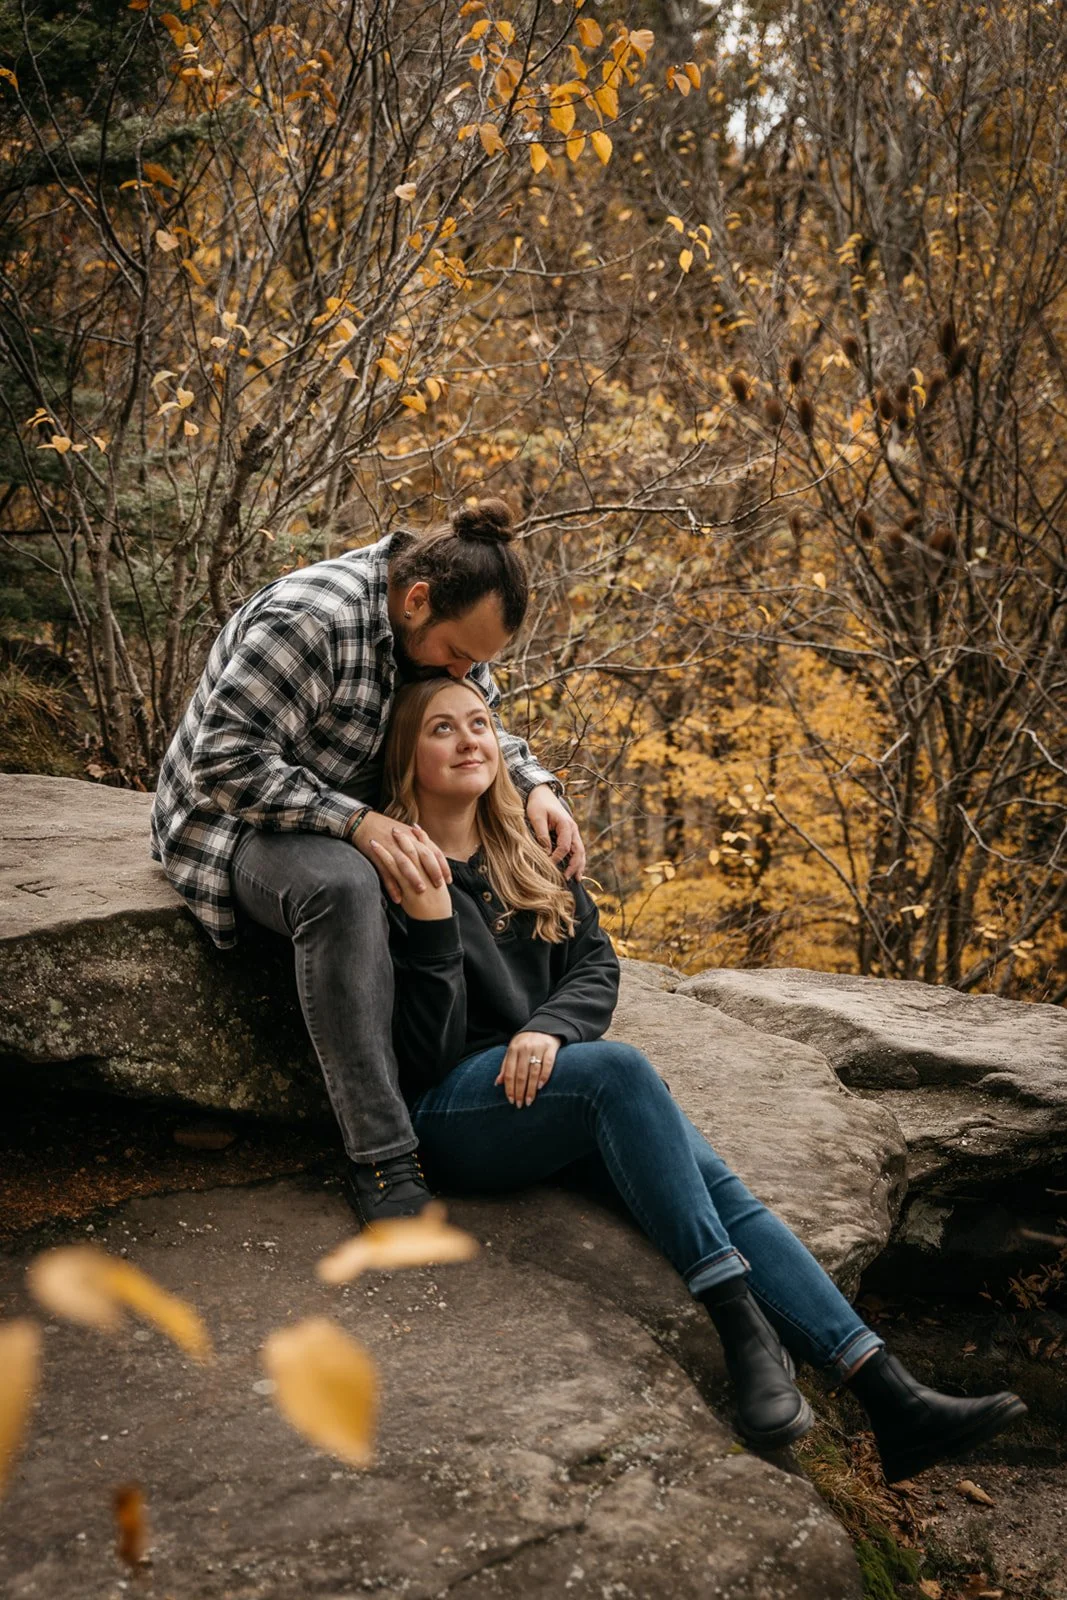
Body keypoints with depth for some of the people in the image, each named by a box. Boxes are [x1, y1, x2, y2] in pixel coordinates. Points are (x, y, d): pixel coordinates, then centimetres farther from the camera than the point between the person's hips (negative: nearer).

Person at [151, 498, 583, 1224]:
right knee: (342, 886, -41)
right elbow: (227, 763, -32)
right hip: (234, 820, -8)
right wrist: (354, 824, -41)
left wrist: (537, 786, -11)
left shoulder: (441, 622, -3)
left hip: (354, 817, 8)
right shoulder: (308, 620, -29)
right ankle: (381, 1157, -35)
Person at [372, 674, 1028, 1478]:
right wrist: (429, 921, -22)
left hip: (551, 1081, 5)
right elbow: (424, 1051, -9)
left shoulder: (530, 859, 16)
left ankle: (892, 1397, -28)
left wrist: (547, 1026, -12)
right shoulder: (392, 876, -3)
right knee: (618, 1066, -34)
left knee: (717, 1182, -20)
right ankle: (743, 1328, -33)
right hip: (451, 1111, -5)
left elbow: (597, 965, 9)